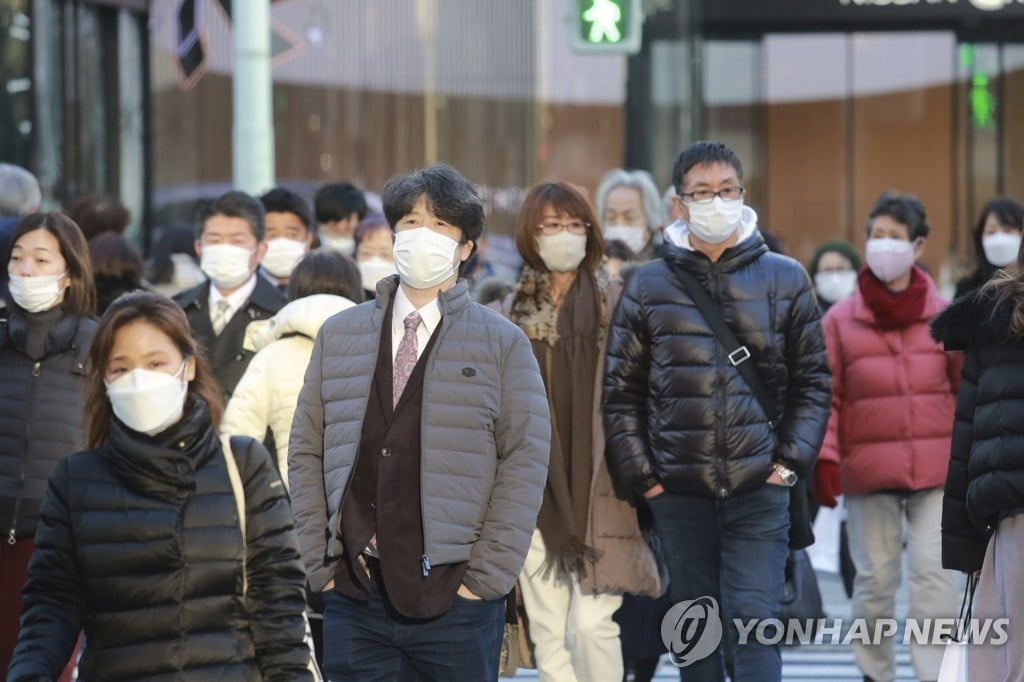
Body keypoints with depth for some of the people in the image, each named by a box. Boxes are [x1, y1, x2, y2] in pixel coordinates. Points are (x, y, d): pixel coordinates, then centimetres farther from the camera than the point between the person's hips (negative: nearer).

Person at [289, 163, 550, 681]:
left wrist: (486, 575, -8)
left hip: (456, 600, -2)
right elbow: (305, 451, 11)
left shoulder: (503, 345, 3)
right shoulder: (339, 336, 11)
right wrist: (320, 562, 2)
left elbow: (525, 461, -1)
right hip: (353, 597, 2)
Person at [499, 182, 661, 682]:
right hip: (536, 491, 4)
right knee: (548, 632, 5)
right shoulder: (516, 311, 10)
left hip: (598, 487, -3)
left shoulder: (613, 303, 0)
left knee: (592, 622, -11)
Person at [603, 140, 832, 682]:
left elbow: (812, 380, 7)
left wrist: (791, 460, -3)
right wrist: (638, 475, -2)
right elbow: (621, 391, 6)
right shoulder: (648, 286, 6)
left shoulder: (785, 279, 6)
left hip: (760, 489, -1)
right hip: (678, 490, 1)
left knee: (754, 621, -7)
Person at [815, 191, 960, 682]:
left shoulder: (945, 316, 5)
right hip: (868, 472, 0)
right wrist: (823, 459, -9)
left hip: (935, 470, 0)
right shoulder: (840, 320, 3)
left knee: (932, 573, -8)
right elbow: (823, 397, 1)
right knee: (875, 579, 5)